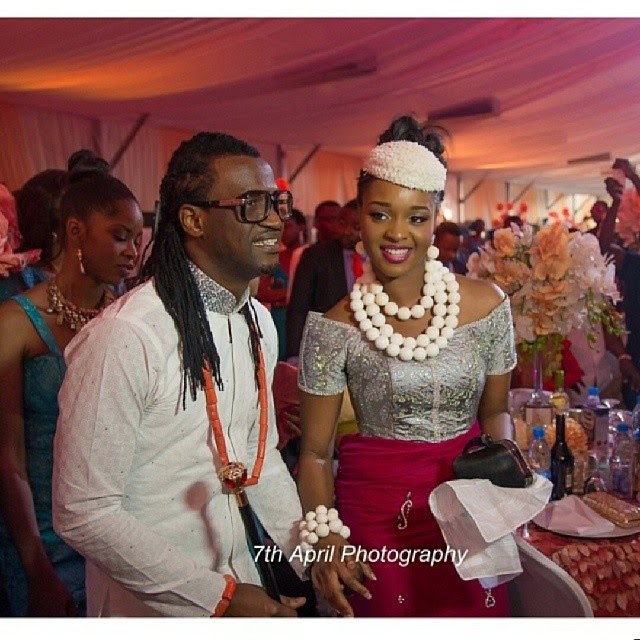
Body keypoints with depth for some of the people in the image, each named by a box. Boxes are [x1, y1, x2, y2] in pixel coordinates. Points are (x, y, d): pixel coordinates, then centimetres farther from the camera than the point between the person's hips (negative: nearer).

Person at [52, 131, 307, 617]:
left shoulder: (260, 322, 0)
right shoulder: (126, 337, -25)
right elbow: (82, 514, -22)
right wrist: (218, 598, -18)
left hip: (238, 579, 7)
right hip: (151, 606, -6)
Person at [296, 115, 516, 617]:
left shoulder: (487, 306, -6)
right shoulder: (334, 327, -11)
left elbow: (494, 410, 8)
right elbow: (315, 452, -6)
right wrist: (325, 535, -21)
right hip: (375, 515, -2)